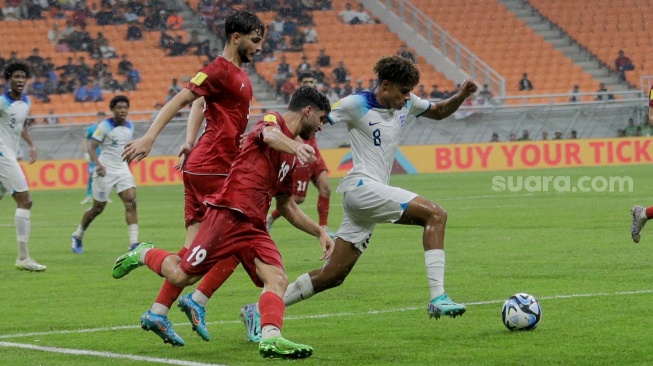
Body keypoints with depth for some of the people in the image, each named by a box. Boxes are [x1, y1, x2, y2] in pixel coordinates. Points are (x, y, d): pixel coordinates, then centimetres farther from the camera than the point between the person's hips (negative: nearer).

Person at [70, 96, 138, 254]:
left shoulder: (130, 127, 8)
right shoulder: (105, 126, -10)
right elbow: (91, 147, -13)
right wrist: (98, 164, -28)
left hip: (123, 169, 5)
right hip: (105, 170, -5)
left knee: (131, 202, -15)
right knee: (98, 208, 5)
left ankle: (133, 243, -18)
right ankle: (77, 236, 29)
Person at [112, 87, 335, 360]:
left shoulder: (291, 157, 23)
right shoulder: (272, 120, -2)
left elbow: (286, 205, 30)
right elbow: (269, 135, -30)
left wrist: (319, 232, 21)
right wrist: (296, 146, -52)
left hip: (254, 225, 8)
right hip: (228, 213, -8)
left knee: (278, 280, -16)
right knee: (182, 276, -1)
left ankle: (271, 338, -33)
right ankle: (143, 254, 28)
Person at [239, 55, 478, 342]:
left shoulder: (406, 103, 13)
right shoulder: (356, 105, -9)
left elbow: (439, 112, 28)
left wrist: (460, 97, 10)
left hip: (373, 194, 8)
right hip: (362, 187, -8)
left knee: (333, 275, 7)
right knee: (435, 215, -19)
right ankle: (438, 298, -24)